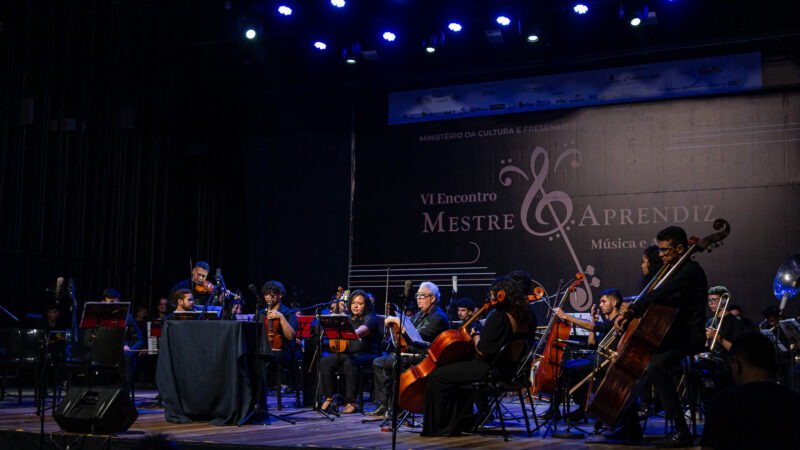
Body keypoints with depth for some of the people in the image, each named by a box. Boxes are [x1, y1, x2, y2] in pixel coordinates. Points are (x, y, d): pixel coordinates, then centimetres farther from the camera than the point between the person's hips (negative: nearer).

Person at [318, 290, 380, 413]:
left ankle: (352, 401, -29)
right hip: (346, 354, 6)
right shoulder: (347, 319, 20)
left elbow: (362, 330, -24)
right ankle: (328, 397, -15)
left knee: (349, 362, -38)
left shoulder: (370, 318, -1)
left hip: (366, 355, -5)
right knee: (324, 362, -21)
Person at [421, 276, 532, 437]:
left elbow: (483, 350, -21)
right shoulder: (521, 317, 5)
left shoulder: (499, 317, -21)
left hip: (489, 369, -10)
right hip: (508, 368, 10)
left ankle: (435, 427, 6)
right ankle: (461, 422, 37)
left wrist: (476, 338, -2)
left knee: (436, 377, -1)